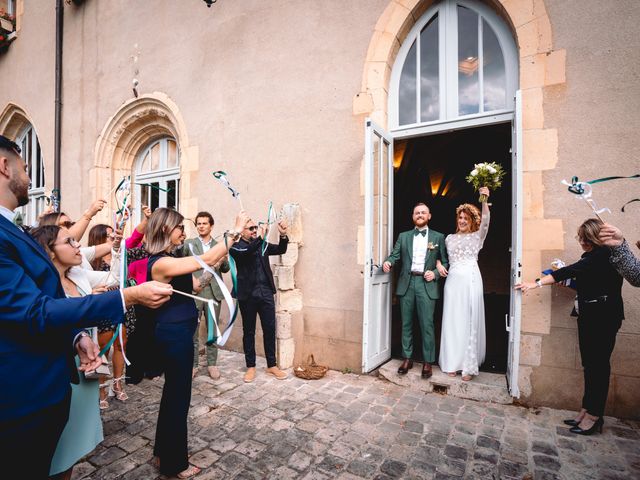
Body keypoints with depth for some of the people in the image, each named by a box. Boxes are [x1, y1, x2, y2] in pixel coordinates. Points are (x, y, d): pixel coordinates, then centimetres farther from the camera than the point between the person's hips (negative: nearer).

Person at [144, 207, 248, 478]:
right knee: (178, 396, 7)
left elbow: (192, 286, 13)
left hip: (176, 333, 10)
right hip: (175, 334, -10)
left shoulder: (169, 258, 7)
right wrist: (236, 230, -25)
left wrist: (213, 270, 7)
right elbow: (208, 259, -30)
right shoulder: (160, 263, -23)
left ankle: (164, 453, 42)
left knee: (173, 393, 22)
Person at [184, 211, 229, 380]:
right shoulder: (188, 243, 5)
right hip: (194, 291, -1)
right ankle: (192, 364, 19)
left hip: (214, 292, 2)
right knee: (192, 330, 5)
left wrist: (224, 260, -11)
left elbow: (225, 269, 9)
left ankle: (212, 364, 20)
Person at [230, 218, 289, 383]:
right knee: (249, 332, 9)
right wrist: (260, 238, -36)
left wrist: (283, 235, -17)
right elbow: (246, 252, -22)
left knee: (270, 330, 7)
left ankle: (271, 365, 20)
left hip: (266, 293, 4)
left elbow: (281, 249, 2)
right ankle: (250, 367, 22)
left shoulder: (263, 245, 11)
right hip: (248, 295, -3)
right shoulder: (236, 247, -2)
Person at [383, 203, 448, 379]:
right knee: (406, 323, 9)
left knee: (427, 325, 0)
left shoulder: (438, 237, 9)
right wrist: (388, 262, -16)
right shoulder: (403, 236, 13)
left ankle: (428, 362, 14)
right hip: (406, 283, 2)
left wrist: (435, 273, -9)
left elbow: (445, 262, 7)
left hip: (427, 284, -2)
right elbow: (395, 255, 5)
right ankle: (407, 359, 21)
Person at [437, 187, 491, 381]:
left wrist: (484, 201, -25)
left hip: (471, 280, -2)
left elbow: (485, 222, -12)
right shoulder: (450, 238, 14)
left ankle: (469, 365, 10)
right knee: (452, 320, 5)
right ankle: (453, 362, 16)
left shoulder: (477, 237, 6)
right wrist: (438, 265, 0)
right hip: (453, 280, 3)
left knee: (470, 321, 1)